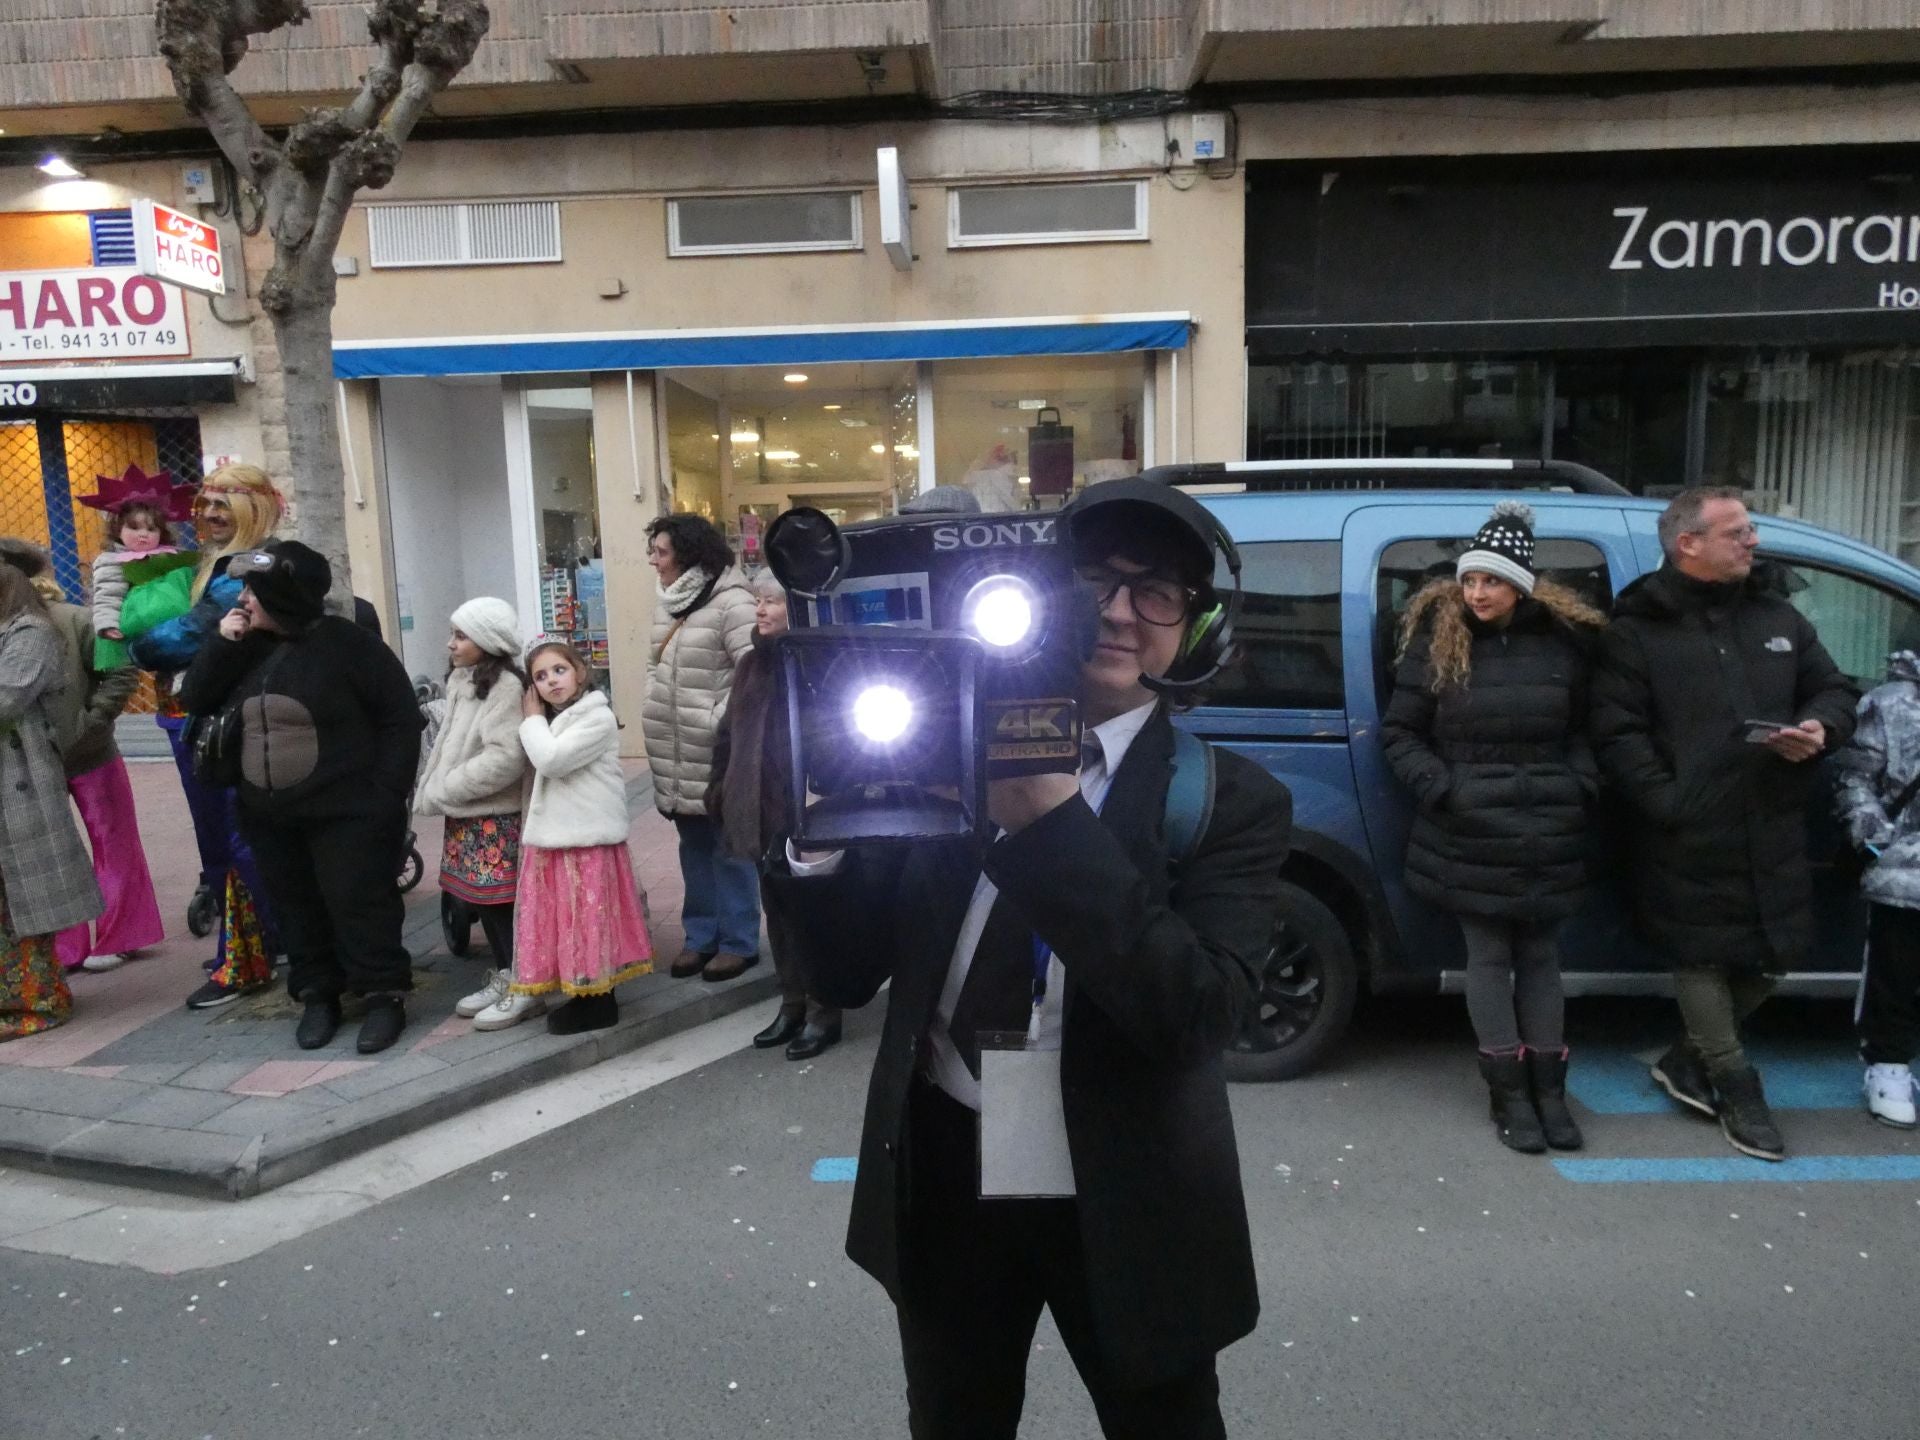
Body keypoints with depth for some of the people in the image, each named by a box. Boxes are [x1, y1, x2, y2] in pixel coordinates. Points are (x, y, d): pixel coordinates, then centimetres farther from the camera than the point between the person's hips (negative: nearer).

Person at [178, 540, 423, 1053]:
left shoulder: (346, 642, -11)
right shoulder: (249, 648, 8)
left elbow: (401, 719, -11)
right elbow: (194, 701, 6)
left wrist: (385, 795, -16)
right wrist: (222, 644, -8)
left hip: (346, 812, -6)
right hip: (267, 815, 6)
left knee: (359, 905, -2)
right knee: (297, 907, 13)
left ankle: (384, 995, 11)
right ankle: (317, 995, 26)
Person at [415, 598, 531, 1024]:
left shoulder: (507, 686, -15)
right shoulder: (461, 681, 12)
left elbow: (505, 758, -22)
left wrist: (441, 791, -17)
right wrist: (433, 786, 2)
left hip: (494, 815, -8)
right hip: (467, 813, 8)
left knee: (496, 897, -3)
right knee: (479, 897, 12)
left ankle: (512, 978, 8)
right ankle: (506, 971, 23)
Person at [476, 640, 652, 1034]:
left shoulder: (597, 717, -12)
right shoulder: (550, 722, 16)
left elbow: (551, 760, -21)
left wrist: (533, 720, -9)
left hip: (588, 838, -8)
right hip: (550, 837, 8)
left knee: (587, 918, -2)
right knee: (551, 917, 12)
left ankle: (598, 1000, 7)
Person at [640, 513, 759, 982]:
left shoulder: (731, 602, -14)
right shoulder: (665, 602, 13)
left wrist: (718, 721, -18)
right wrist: (655, 712, 12)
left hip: (718, 753, -8)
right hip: (676, 754, 8)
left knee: (730, 849, 3)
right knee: (694, 848, 17)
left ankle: (739, 942, 15)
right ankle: (701, 936, 28)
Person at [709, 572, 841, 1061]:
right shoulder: (751, 663, 12)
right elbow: (729, 732, 17)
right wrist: (721, 788, 13)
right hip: (760, 811, 7)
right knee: (777, 910, 15)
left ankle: (823, 1012, 16)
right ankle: (793, 1004, 27)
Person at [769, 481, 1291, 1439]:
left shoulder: (1231, 800, -11)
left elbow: (1198, 1019, -25)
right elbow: (846, 976, -3)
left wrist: (1051, 822, -31)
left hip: (1122, 1201, -2)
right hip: (943, 1177, 2)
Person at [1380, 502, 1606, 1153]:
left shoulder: (1565, 640, 2)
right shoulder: (1437, 639, -3)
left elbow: (1585, 729, 12)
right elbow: (1398, 730, 0)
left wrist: (1580, 786, -4)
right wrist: (1440, 788, -11)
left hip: (1547, 835, 2)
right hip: (1470, 834, -2)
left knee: (1539, 955, 12)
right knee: (1489, 957, 5)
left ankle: (1548, 1088, 21)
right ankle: (1509, 1092, 15)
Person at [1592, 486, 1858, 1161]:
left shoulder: (1777, 615, 12)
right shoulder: (1637, 630, -5)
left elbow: (1835, 689, 18)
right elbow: (1617, 735, -11)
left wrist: (1820, 729, -5)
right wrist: (1668, 802, -19)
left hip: (1775, 833, 6)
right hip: (1690, 838, -5)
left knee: (1775, 953, 13)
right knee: (1702, 955, 6)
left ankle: (1689, 1060, 33)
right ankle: (1734, 1084, 24)